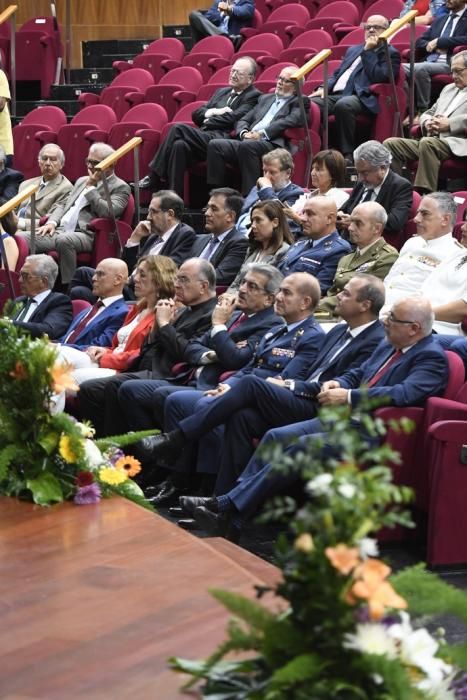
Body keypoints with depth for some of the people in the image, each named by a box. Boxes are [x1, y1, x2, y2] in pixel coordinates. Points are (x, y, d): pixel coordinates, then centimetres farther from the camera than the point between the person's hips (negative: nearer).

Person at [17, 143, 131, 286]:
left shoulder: (120, 187, 3)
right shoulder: (82, 181, 27)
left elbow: (108, 212, -13)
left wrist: (90, 187, -6)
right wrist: (52, 222, 7)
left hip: (87, 235, -7)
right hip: (59, 231, 7)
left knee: (64, 240, -40)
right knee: (21, 238, -14)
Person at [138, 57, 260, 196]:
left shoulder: (253, 96, 5)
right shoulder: (222, 92, 28)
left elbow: (233, 118, -8)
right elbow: (196, 114, 21)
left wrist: (206, 122, 0)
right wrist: (213, 112, 1)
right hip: (204, 137, 7)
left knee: (178, 129, -24)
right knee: (179, 145, -27)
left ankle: (154, 177, -18)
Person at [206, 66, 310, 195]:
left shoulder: (300, 102, 11)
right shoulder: (265, 99, 30)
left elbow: (290, 121, -8)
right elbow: (243, 121, 25)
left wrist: (262, 134, -16)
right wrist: (244, 133, 1)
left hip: (273, 145, -6)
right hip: (247, 142, 6)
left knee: (247, 146, -37)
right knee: (215, 145, -18)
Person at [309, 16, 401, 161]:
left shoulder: (391, 54, 10)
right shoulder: (353, 50, 32)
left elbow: (379, 77, -6)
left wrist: (368, 51, -3)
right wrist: (324, 88, 11)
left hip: (361, 98, -6)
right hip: (334, 95, 6)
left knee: (343, 105, -41)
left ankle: (347, 155, -34)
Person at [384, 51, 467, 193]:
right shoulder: (448, 89, 30)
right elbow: (428, 113, 30)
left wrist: (449, 124, -17)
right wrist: (427, 123, 6)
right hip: (433, 140, 8)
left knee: (427, 143, -39)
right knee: (390, 144, -12)